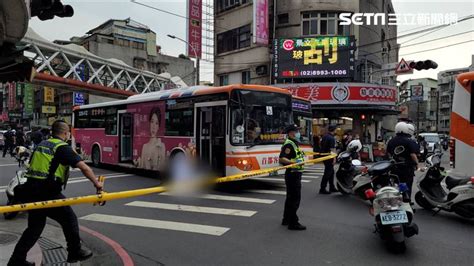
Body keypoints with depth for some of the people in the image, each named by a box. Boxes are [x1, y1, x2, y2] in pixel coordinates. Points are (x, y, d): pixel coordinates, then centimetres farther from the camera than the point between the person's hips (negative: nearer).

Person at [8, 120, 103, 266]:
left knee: (35, 226, 20)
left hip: (31, 191, 8)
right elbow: (84, 167, -17)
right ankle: (75, 252, 21)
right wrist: (96, 183, -8)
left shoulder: (42, 144, 14)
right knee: (70, 219, 10)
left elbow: (33, 164, 22)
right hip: (48, 193, -7)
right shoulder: (63, 148, -8)